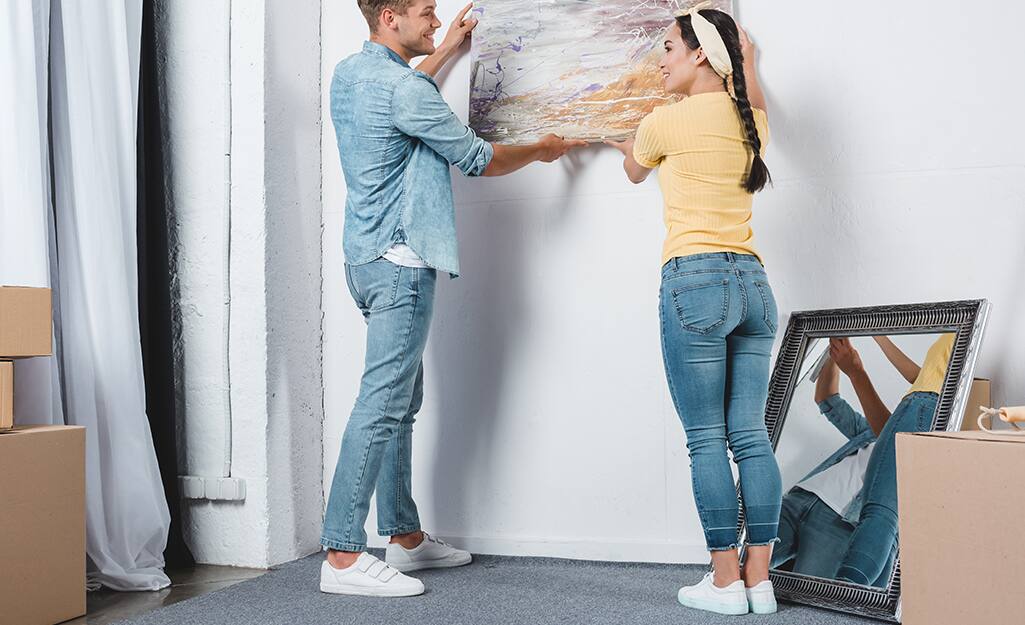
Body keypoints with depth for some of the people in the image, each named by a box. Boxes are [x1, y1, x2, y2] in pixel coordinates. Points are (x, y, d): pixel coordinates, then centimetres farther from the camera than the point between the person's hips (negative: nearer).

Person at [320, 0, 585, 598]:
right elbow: (479, 159, -8)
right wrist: (540, 150, 10)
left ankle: (405, 536, 21)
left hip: (369, 257, 10)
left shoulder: (350, 73, 14)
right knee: (382, 404, -11)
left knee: (401, 401, 13)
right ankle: (343, 555, -9)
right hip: (400, 261, -10)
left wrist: (446, 49, 41)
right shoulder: (402, 88, -15)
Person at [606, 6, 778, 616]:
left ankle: (725, 582, 2)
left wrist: (632, 150, 42)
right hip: (753, 282, 6)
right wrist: (747, 66, 56)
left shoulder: (668, 120, -2)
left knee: (707, 440, -2)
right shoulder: (751, 121, 12)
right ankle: (759, 580, 8)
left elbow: (635, 171, 19)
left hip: (695, 280, -6)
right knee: (751, 436, 5)